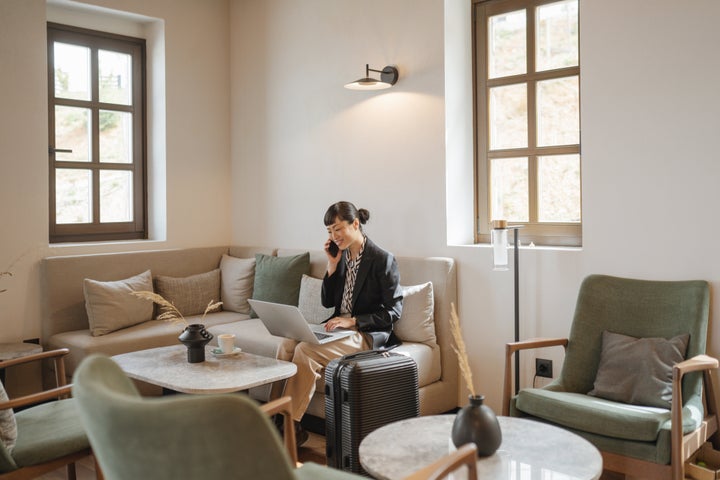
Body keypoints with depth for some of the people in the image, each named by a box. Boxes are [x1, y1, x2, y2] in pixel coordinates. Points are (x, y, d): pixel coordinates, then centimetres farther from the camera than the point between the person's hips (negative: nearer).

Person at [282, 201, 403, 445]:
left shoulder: (383, 260, -9)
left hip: (367, 335, -7)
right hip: (337, 328, 7)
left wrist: (353, 321, -18)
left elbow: (394, 310, -10)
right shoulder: (341, 256, 11)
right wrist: (332, 265, 2)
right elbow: (327, 302, 14)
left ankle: (291, 424, -15)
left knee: (305, 350, -27)